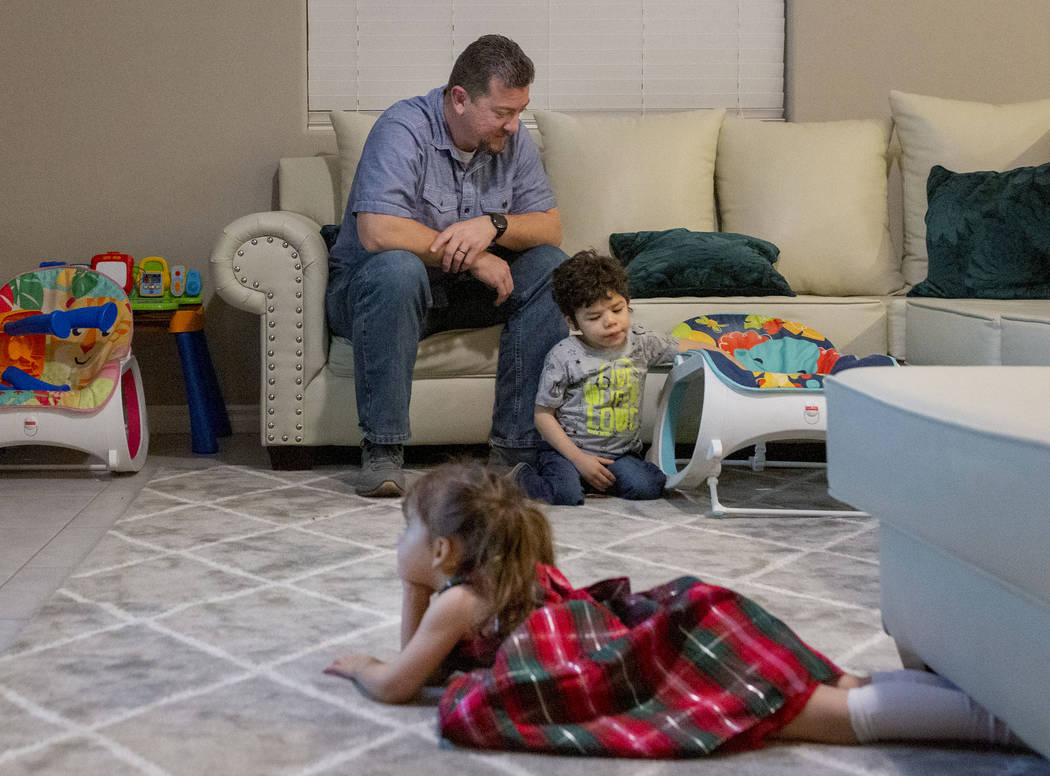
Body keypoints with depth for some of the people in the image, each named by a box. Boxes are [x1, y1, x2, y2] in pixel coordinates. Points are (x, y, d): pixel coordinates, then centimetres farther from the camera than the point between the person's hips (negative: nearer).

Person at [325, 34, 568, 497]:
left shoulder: (513, 139, -2)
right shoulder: (403, 130, -21)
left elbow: (550, 228, -4)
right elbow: (377, 232, -34)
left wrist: (493, 225, -25)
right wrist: (473, 257, -25)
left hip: (462, 288, 6)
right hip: (370, 284, -5)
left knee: (550, 267, -16)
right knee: (397, 269, -39)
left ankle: (520, 440, -17)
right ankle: (382, 449, -31)